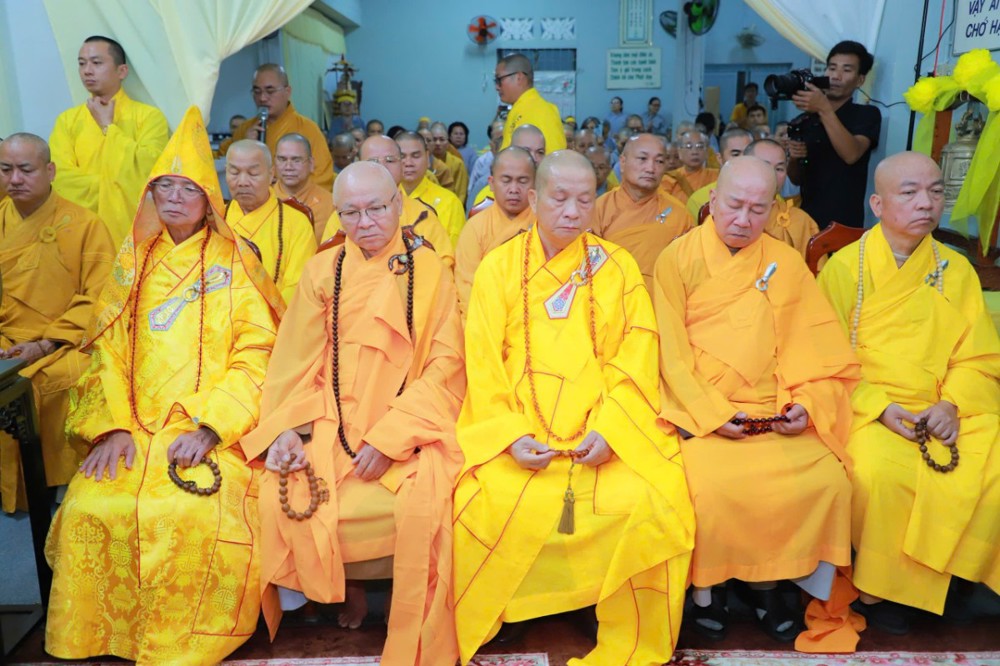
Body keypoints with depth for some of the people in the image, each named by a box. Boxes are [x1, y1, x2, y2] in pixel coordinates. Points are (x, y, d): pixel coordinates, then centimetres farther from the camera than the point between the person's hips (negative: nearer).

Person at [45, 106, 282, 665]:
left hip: (213, 431, -3)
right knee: (88, 511, -20)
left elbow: (257, 353, -4)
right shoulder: (133, 263, 15)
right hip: (138, 430, 4)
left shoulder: (233, 263, 4)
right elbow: (109, 351, 10)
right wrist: (113, 426, -6)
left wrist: (210, 428, -16)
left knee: (197, 515, -28)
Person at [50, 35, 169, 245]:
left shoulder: (149, 116, 0)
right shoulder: (67, 120, 9)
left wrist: (108, 126, -5)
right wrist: (110, 184, -9)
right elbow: (60, 177, -2)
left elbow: (146, 171, -14)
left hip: (134, 233, -2)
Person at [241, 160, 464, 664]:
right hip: (330, 425, 2)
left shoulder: (429, 271, 2)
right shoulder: (321, 271, 9)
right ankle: (347, 586, 9)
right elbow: (295, 363, 5)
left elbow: (445, 365, -5)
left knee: (424, 506, -27)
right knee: (283, 499, -22)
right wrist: (288, 428, -12)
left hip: (407, 428, -2)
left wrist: (389, 436, -15)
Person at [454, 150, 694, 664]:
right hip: (517, 429, 0)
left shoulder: (618, 266, 7)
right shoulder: (499, 266, 6)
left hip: (606, 430, 1)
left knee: (641, 504, -23)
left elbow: (637, 358, 0)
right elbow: (484, 362, 0)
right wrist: (511, 434, -14)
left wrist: (609, 429, -14)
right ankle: (499, 615, 5)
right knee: (492, 506, -25)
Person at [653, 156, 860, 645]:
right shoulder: (678, 259, -1)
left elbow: (808, 346, 8)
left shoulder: (786, 263, 9)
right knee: (713, 484, -28)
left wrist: (808, 402, -9)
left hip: (772, 412, 4)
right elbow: (671, 352, -5)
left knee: (827, 479, -17)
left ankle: (766, 582, 7)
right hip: (698, 410, -3)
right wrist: (713, 413, -14)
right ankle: (706, 586, 1)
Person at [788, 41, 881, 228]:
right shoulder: (803, 120, 10)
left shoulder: (867, 114, 0)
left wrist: (824, 109, -23)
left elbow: (851, 155, -20)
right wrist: (794, 158, -8)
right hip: (806, 219, 4)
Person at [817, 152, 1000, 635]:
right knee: (882, 469, -31)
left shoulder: (956, 270, 10)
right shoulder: (844, 268, -2)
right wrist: (879, 408, -16)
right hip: (866, 409, -4)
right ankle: (878, 587, -7)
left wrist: (952, 404, -10)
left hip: (945, 410, 4)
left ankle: (945, 572, 4)